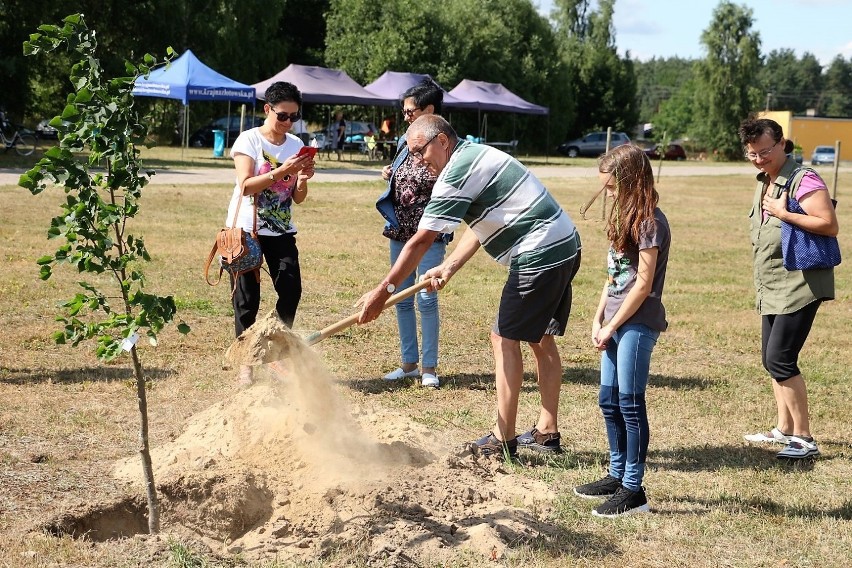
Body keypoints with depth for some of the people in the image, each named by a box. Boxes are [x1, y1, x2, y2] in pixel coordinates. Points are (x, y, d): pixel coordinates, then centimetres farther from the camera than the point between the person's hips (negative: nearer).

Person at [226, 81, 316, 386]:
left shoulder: (296, 145, 7)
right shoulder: (249, 139, -6)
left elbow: (298, 198, 6)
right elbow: (246, 186, -19)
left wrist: (302, 179, -15)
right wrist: (282, 171, -29)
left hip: (281, 230, 4)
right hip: (246, 229, -4)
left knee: (291, 288, -11)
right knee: (247, 297, -2)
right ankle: (245, 364, 5)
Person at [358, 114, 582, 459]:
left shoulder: (457, 172, -15)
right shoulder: (475, 155, 16)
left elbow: (421, 241, -16)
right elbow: (478, 228, 14)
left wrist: (382, 292, -13)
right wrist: (447, 268, 1)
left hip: (539, 254, -10)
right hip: (565, 246, 10)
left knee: (505, 339, -4)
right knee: (540, 338, 15)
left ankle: (503, 441, 0)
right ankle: (546, 432, 21)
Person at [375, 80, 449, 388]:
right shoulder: (406, 142, 10)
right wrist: (389, 175, 3)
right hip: (400, 230, 7)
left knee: (426, 299, -6)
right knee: (402, 299, 9)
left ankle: (429, 367, 4)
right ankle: (409, 362, 20)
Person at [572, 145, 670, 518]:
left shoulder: (650, 222, -14)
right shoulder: (625, 216, 15)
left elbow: (643, 283, -16)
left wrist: (611, 327, -12)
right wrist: (598, 319, 7)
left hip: (637, 323, -9)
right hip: (614, 322, 9)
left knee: (630, 403, -6)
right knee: (609, 401, 14)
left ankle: (634, 491, 0)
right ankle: (618, 476, 26)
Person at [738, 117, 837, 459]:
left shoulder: (802, 180, -16)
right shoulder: (764, 182, 12)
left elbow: (830, 226, -24)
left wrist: (784, 214, -24)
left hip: (799, 286, -10)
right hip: (772, 290, 10)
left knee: (780, 359, -13)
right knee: (772, 359, 14)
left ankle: (804, 439, -5)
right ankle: (784, 429, 27)